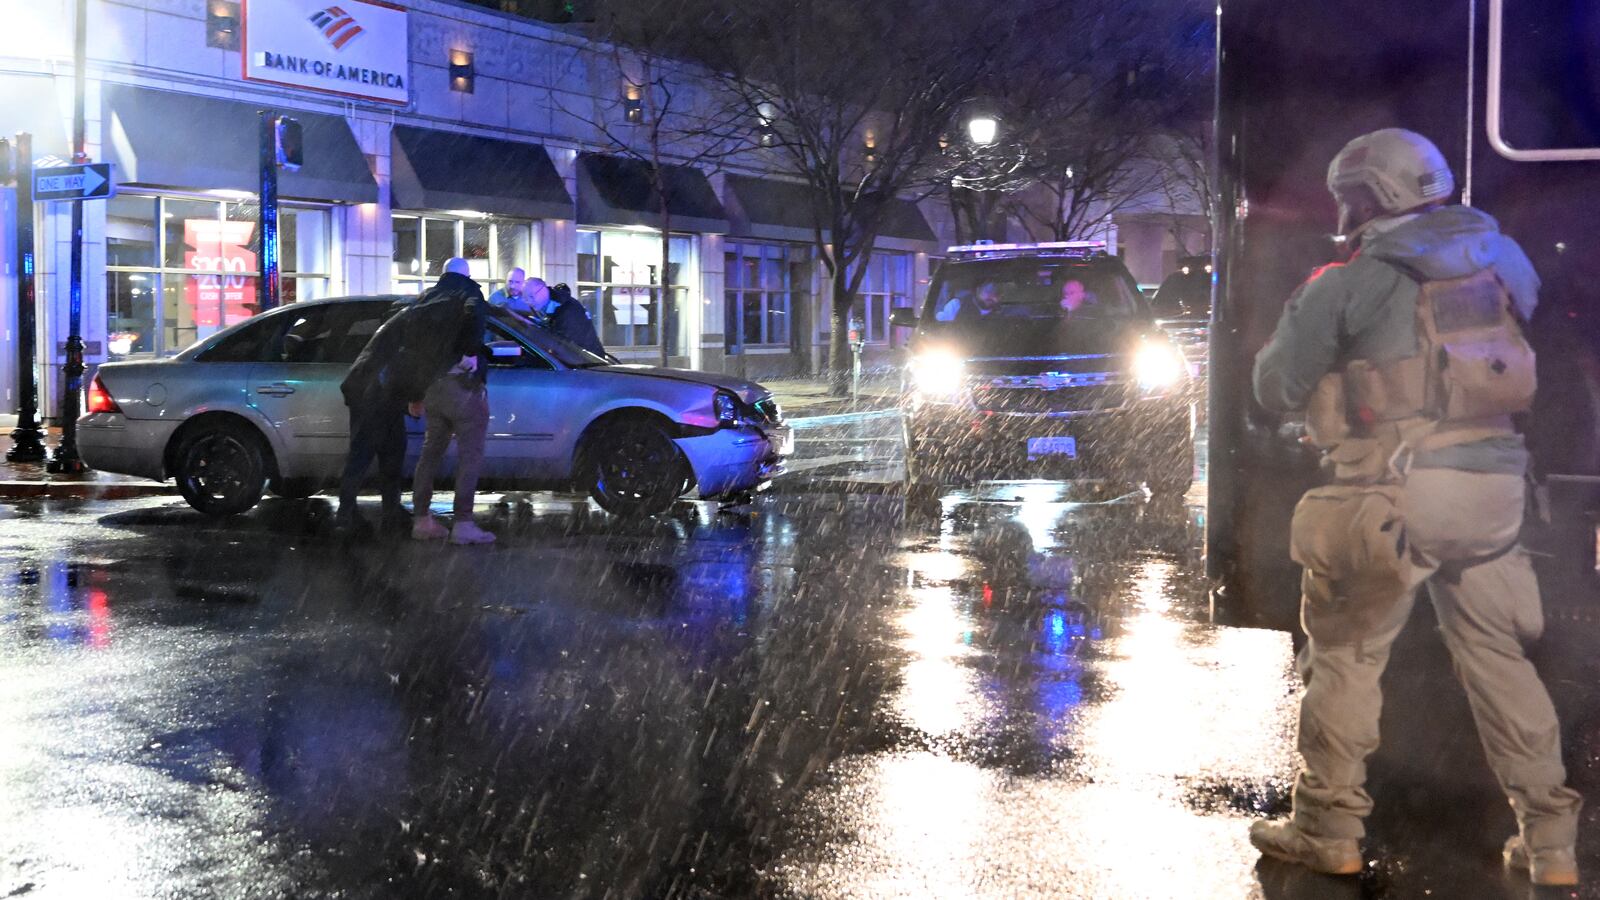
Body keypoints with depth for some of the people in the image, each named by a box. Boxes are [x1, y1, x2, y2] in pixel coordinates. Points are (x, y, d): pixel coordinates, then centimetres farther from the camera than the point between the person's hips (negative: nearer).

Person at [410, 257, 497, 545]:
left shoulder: (427, 298, 18)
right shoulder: (468, 290, -1)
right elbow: (474, 313, -25)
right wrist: (471, 352, -19)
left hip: (431, 385, 7)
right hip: (462, 383, -7)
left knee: (431, 451, 15)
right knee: (470, 453, -4)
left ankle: (421, 519, 17)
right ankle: (462, 524, -10)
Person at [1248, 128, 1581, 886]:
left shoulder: (1350, 285, -5)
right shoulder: (1500, 261, 10)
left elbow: (1275, 387, -1)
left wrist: (1304, 314, 17)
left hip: (1397, 492, -5)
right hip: (1492, 483, 5)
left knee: (1346, 654, 7)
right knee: (1498, 656, 14)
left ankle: (1328, 831, 12)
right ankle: (1548, 839, 17)